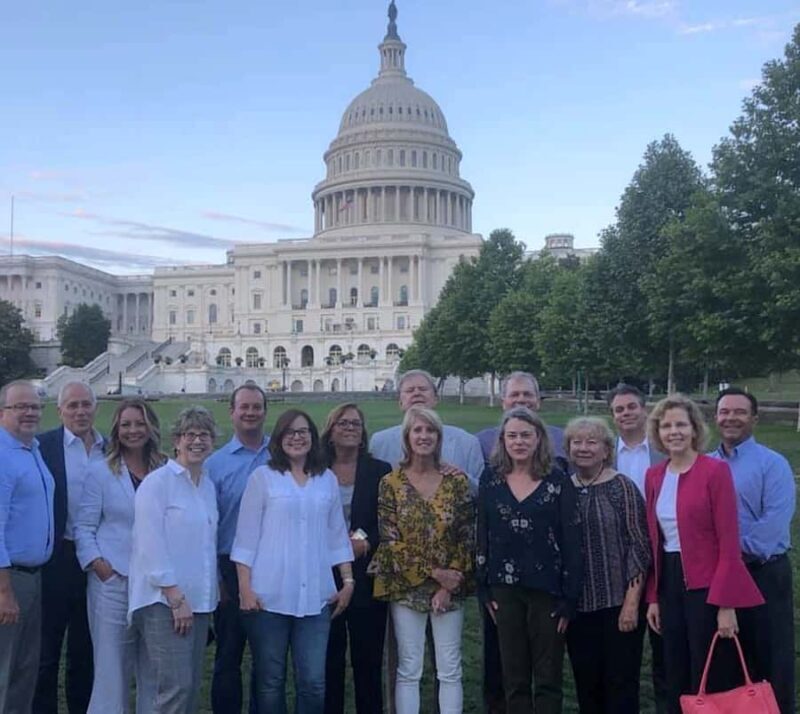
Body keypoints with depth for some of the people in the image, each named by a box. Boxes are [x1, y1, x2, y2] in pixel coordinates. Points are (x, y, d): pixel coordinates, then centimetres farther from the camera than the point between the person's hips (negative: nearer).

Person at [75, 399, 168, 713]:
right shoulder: (100, 472, 1)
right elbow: (84, 527, 1)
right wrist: (97, 564, -10)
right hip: (113, 582, -2)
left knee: (154, 670, 10)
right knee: (111, 667, 2)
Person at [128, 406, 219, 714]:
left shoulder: (208, 486, 13)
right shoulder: (158, 482, -8)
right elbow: (151, 545, -14)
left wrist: (209, 596, 10)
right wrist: (175, 597, -16)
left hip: (198, 600, 7)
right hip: (164, 601, -7)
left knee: (192, 686, 11)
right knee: (176, 686, -10)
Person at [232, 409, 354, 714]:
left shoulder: (328, 479, 10)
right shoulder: (263, 477, 0)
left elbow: (337, 535, 13)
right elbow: (246, 537, -1)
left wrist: (348, 581, 8)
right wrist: (245, 589, -6)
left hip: (315, 596, 2)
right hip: (270, 595, -2)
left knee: (313, 682, 1)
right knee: (270, 681, 7)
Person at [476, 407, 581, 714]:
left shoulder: (558, 480, -5)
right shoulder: (491, 478, 3)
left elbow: (572, 541, -5)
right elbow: (482, 536, 7)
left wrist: (569, 597, -9)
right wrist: (483, 588, 3)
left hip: (547, 589, -2)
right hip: (505, 589, 3)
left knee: (548, 679, 6)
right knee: (513, 678, 11)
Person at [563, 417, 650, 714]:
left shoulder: (622, 487, -7)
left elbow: (640, 546, -9)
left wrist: (632, 601, -13)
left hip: (618, 604, -4)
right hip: (578, 606, 4)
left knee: (621, 683, 5)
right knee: (586, 684, 13)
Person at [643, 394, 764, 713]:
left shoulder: (715, 470, -11)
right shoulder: (654, 475, 7)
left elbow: (729, 543, -13)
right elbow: (654, 542, 10)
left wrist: (726, 604, -16)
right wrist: (653, 598, 8)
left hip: (707, 586, -6)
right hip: (669, 583, 6)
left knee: (711, 684, 5)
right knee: (676, 681, 16)